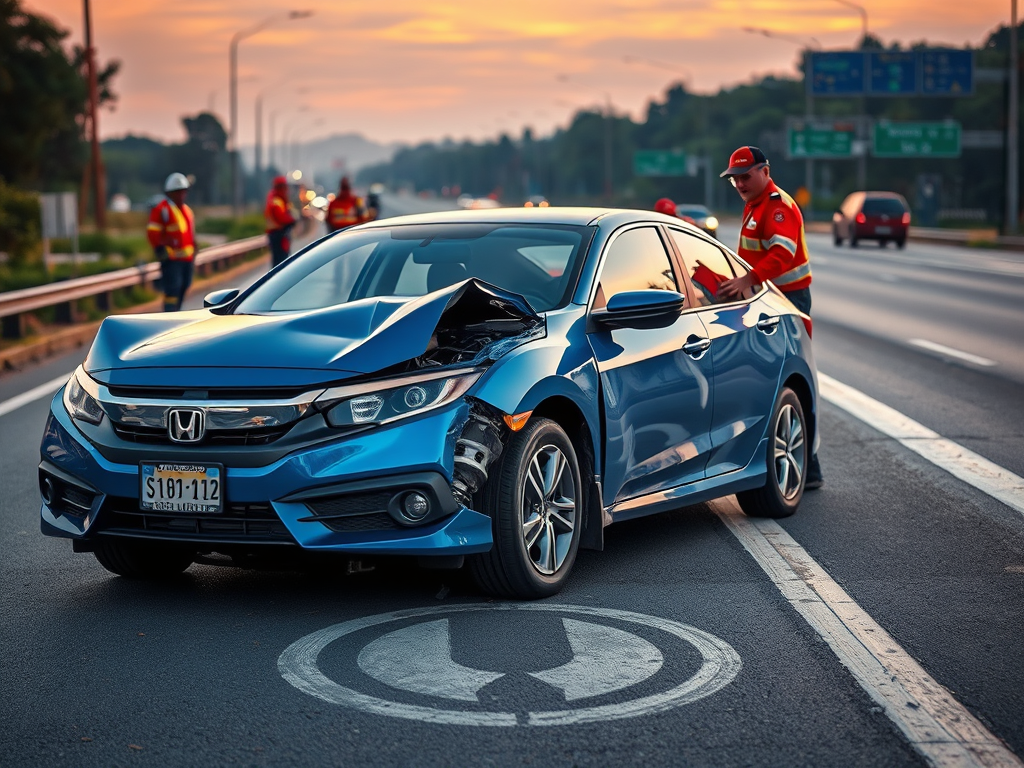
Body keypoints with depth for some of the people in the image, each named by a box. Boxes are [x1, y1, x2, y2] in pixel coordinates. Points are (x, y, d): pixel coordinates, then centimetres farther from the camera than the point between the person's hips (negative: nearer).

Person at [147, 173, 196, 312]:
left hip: (187, 260, 8)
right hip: (171, 259, -8)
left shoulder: (187, 211, 20)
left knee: (182, 290, 9)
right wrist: (162, 252, -17)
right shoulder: (161, 210, -6)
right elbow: (152, 233, -12)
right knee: (172, 289, -14)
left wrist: (193, 258, 19)